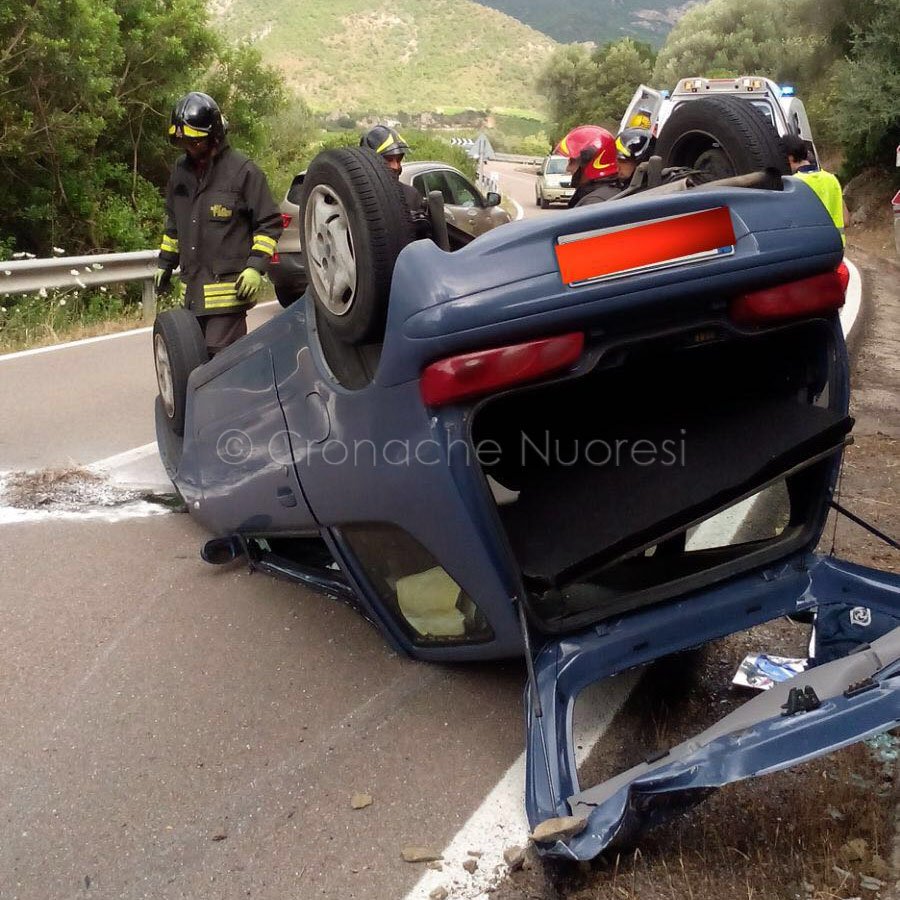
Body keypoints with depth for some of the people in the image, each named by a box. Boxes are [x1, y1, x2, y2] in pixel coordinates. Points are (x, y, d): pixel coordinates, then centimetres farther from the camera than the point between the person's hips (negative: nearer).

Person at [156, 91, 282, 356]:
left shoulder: (242, 170, -7)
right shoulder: (181, 171, 14)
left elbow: (270, 223, -6)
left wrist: (255, 266, -15)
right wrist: (165, 263, 26)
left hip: (229, 287, -7)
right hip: (194, 288, 7)